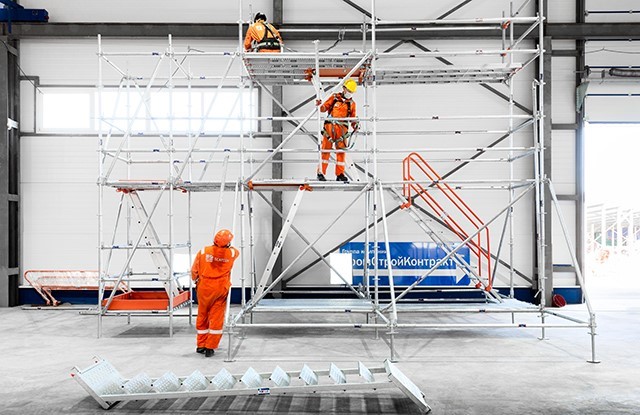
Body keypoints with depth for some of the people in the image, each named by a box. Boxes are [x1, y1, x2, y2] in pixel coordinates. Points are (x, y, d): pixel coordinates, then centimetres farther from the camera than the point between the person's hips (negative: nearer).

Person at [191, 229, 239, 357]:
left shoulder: (203, 251, -8)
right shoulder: (231, 253, -6)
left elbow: (194, 271, -2)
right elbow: (236, 252, 20)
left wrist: (196, 280, 18)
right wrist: (228, 246, 36)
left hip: (204, 288, 1)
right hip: (221, 289, -1)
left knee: (202, 316, 15)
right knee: (217, 318, 5)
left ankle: (201, 345, 25)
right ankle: (210, 348, 5)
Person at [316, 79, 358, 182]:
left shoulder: (352, 103, 14)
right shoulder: (334, 97, 7)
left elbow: (352, 118, 13)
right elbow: (324, 108, 6)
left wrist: (354, 125, -5)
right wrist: (319, 105, -15)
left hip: (342, 128, 3)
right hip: (330, 126, -2)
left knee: (341, 151, 2)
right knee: (326, 149, -3)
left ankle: (340, 174, 8)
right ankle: (320, 173, -1)